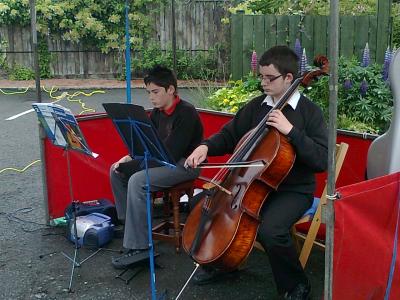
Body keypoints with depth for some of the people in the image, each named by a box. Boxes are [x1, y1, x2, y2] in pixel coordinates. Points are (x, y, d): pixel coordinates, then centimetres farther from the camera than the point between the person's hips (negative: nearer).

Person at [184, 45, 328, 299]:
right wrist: (206, 146, -7)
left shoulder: (310, 112, -9)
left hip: (293, 190, -6)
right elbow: (229, 136, 13)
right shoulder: (256, 106, 6)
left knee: (270, 230, -33)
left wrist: (291, 131, -26)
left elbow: (322, 161, -19)